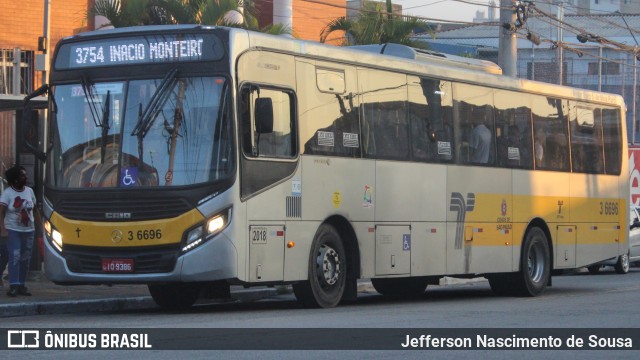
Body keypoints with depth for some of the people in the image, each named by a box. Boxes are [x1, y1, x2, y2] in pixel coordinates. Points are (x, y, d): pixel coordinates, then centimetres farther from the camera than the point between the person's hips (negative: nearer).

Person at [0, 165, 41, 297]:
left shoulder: (29, 191, 6)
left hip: (29, 230, 5)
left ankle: (21, 285, 12)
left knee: (25, 259, 5)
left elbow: (34, 210, 14)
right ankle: (14, 286, -17)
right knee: (15, 257, -15)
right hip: (13, 230, -5)